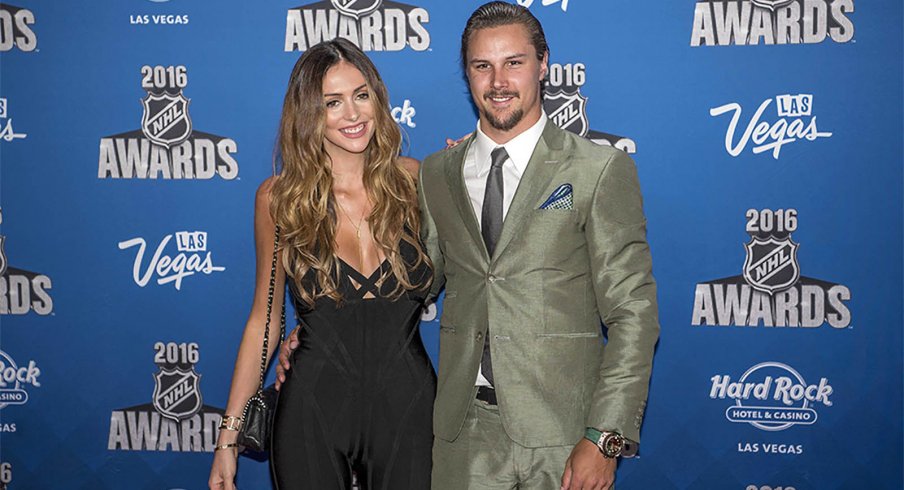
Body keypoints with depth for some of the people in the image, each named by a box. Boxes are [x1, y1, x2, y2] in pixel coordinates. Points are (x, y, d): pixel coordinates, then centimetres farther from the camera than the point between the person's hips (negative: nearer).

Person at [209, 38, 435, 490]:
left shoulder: (413, 181, -3)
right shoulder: (279, 197, -4)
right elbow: (264, 318, 2)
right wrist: (230, 433, 2)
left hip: (407, 405, 1)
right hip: (312, 407, 0)